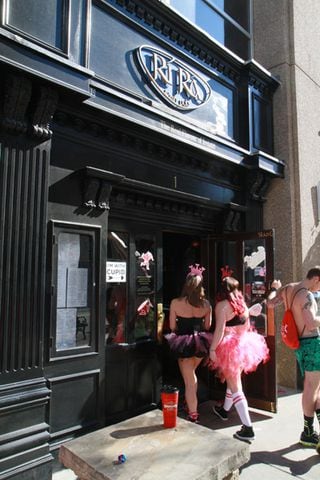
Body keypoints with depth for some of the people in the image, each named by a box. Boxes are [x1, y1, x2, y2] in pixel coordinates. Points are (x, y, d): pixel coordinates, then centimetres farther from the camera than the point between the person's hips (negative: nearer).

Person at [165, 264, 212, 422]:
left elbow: (172, 327, -8)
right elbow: (207, 326, 1)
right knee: (192, 375, 27)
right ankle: (190, 405, 39)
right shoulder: (206, 304, -8)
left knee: (189, 379, 11)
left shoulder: (175, 303, -15)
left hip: (184, 344, -3)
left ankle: (193, 413, 17)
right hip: (200, 343, 3)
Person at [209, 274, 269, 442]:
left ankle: (248, 429, -2)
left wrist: (212, 349, -16)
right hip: (244, 345, 8)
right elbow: (246, 326, 11)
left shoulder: (222, 305, -15)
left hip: (230, 348, -8)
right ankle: (224, 410, 45)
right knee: (233, 380, 24)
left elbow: (220, 330, -20)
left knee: (235, 387, -1)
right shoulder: (241, 302, 4)